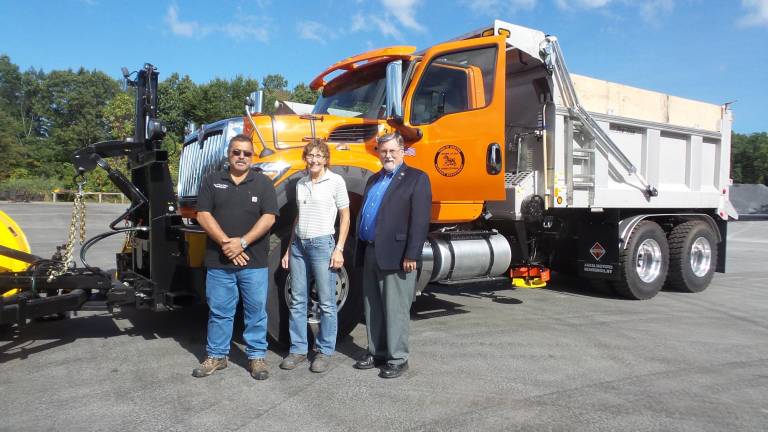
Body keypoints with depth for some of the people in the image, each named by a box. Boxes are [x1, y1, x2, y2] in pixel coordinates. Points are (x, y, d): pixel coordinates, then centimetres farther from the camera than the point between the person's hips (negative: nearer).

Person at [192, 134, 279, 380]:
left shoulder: (262, 183, 3)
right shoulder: (212, 181, 7)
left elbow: (268, 217, -6)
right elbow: (203, 215, -1)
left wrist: (242, 242, -15)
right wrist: (225, 243, -12)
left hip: (254, 262, -1)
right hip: (219, 261, 1)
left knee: (256, 310, 6)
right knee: (219, 310, 10)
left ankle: (257, 356, 19)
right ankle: (216, 356, 24)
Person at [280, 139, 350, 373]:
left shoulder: (336, 181, -4)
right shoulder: (301, 183, 12)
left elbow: (345, 217, -3)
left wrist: (339, 249, -9)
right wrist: (289, 249, 17)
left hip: (322, 244, -5)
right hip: (299, 244, 6)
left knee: (326, 302, 2)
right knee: (297, 300, 8)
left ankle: (325, 351, 14)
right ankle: (298, 349, 19)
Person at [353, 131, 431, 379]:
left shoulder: (416, 178, -4)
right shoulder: (373, 180, 20)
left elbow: (420, 219, -13)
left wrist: (412, 256, -18)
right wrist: (361, 248, 12)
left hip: (396, 255, -7)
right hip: (371, 254, 8)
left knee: (395, 309, 0)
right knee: (372, 308, 14)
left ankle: (398, 358, 12)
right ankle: (377, 352, 27)